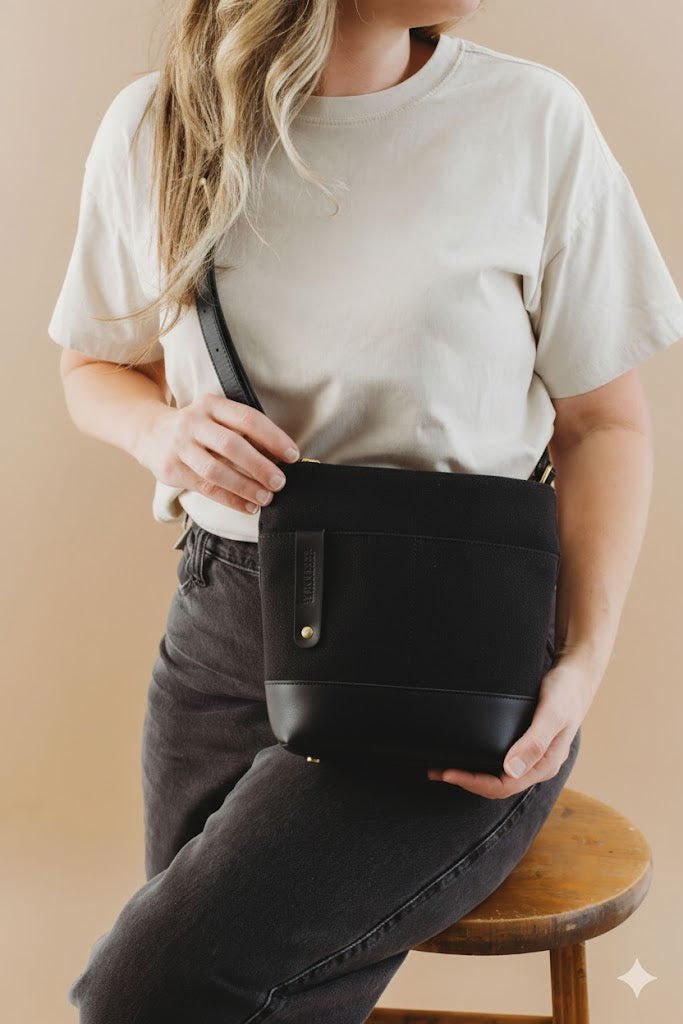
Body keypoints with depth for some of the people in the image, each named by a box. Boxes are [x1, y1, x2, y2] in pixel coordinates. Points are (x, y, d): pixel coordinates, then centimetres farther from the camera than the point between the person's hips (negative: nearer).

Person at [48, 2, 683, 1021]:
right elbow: (95, 368, 15)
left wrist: (584, 662, -13)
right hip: (226, 624, 4)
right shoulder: (151, 127, 1)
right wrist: (161, 428, -9)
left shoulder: (531, 117, -6)